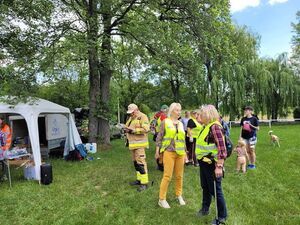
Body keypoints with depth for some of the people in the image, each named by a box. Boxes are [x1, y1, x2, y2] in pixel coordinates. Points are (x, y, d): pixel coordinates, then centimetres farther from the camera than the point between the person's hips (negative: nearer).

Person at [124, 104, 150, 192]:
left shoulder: (142, 117, -10)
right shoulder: (131, 118, 19)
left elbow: (146, 129, -21)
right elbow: (127, 126, 25)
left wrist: (133, 130, -21)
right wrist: (126, 129, 1)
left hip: (139, 143, -9)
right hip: (132, 143, 9)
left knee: (140, 162, -11)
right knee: (135, 162, 15)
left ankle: (144, 183, -5)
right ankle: (139, 179, 27)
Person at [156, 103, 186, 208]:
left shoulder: (180, 124, 12)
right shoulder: (165, 122, -2)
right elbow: (159, 137, -2)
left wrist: (185, 152, 18)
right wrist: (157, 150, -5)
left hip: (180, 153, 5)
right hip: (169, 152, -5)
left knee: (179, 176, 11)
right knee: (167, 176, -4)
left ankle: (179, 195, 30)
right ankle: (162, 199, 8)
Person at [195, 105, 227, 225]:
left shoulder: (215, 126, -21)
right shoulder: (206, 126, 8)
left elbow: (222, 148, -25)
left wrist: (219, 166, -26)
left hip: (212, 164, -9)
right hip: (204, 163, 9)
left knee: (216, 190, 5)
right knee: (205, 187, 23)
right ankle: (205, 208, 43)